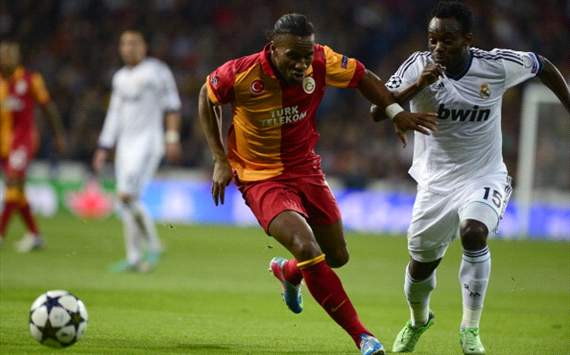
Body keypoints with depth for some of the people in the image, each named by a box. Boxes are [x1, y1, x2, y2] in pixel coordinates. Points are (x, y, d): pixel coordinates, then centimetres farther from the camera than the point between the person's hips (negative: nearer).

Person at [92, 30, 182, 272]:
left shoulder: (156, 71, -4)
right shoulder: (120, 77, 16)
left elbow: (171, 106, -4)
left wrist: (172, 137, -11)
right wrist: (103, 149, 17)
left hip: (148, 141, -7)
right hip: (125, 143, 7)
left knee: (127, 196, -18)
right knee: (125, 202, 3)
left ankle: (153, 246, -4)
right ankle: (133, 258, 8)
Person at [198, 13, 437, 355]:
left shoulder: (322, 62, -16)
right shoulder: (240, 74, -23)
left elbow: (362, 77, 2)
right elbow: (207, 99, -2)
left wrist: (396, 111, -13)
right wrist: (220, 160, -4)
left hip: (307, 170, 5)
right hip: (261, 179, -5)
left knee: (337, 256, 12)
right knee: (307, 247, -26)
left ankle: (288, 272, 49)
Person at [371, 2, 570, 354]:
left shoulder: (497, 66, -14)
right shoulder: (419, 66, -15)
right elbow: (378, 111, -25)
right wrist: (418, 85, -38)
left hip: (484, 177, -2)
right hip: (436, 180, 2)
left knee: (473, 232, -31)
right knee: (421, 263, 12)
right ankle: (419, 321, 46)